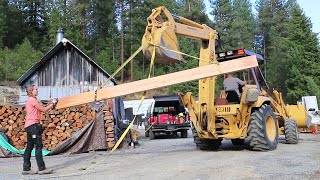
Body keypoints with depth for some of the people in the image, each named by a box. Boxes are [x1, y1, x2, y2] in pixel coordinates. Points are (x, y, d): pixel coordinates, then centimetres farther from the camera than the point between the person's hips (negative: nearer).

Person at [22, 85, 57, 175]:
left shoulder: (31, 100, 20)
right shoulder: (32, 100, -11)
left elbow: (42, 108, 13)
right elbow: (43, 109, -11)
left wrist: (52, 105, 6)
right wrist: (53, 103, 0)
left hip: (29, 126, 10)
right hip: (33, 125, -10)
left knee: (29, 147, 10)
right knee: (39, 146, -9)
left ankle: (26, 168, 13)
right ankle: (42, 168, -8)